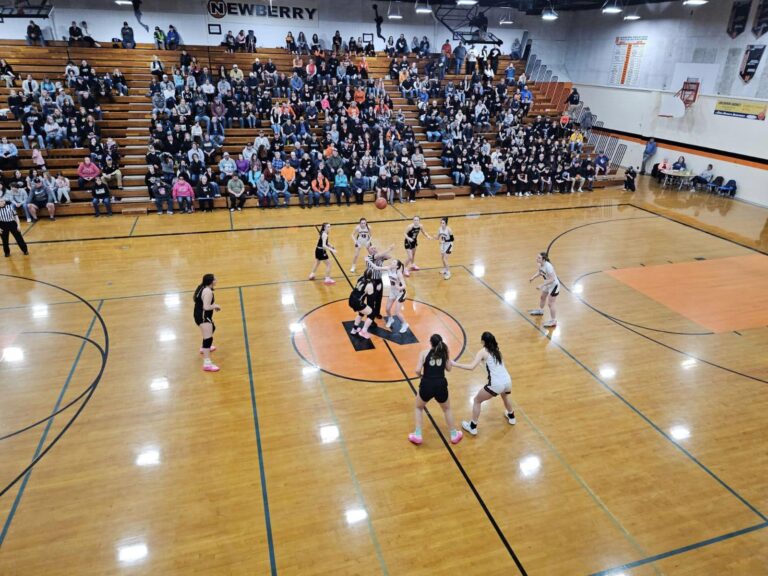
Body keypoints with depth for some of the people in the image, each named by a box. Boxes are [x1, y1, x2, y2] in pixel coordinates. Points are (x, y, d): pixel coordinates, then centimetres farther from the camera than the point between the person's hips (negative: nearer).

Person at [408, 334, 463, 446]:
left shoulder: (424, 353, 0)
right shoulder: (444, 352, 5)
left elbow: (418, 370, -8)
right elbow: (448, 368, 13)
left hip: (427, 385, -1)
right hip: (441, 385, 2)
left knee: (418, 408, 27)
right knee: (447, 409, 30)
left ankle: (417, 435, 23)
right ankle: (454, 435, 37)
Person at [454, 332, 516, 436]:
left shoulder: (483, 351, -3)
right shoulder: (497, 350, 15)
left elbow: (472, 367, -15)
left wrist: (455, 364, -10)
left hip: (496, 385, -6)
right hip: (507, 381, 6)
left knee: (477, 401, 16)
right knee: (504, 396, 41)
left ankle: (473, 427, 21)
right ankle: (511, 417, 59)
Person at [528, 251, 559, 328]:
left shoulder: (548, 267, -36)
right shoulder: (540, 264, -12)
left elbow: (552, 279, -35)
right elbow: (539, 272, 8)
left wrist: (541, 285, -37)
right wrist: (533, 277, -8)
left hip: (554, 286, -9)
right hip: (547, 285, 9)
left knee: (550, 304, -2)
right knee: (543, 297, 29)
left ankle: (553, 322, 13)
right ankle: (540, 311, 57)